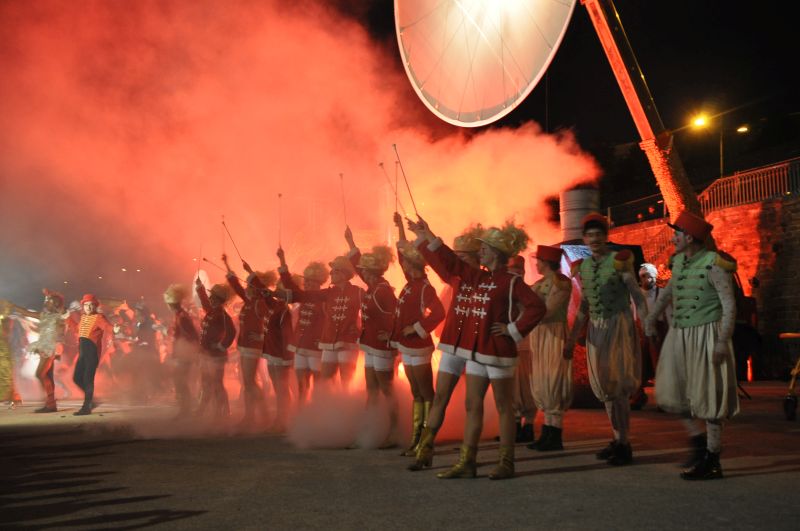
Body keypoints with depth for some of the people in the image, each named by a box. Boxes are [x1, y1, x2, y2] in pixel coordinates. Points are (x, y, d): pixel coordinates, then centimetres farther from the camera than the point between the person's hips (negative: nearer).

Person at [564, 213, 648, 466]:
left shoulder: (619, 261, -8)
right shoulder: (583, 267, 9)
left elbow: (638, 298, -8)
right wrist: (571, 340, 18)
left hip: (618, 325, -6)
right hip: (595, 329, 6)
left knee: (617, 385, -6)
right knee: (604, 387, 11)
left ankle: (623, 444, 3)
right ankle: (618, 440, 22)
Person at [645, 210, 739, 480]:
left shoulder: (713, 265, -14)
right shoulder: (679, 262, 8)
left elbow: (729, 305, -16)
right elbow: (669, 289, 27)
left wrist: (723, 341, -23)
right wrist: (652, 316, 29)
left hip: (706, 335, -8)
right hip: (679, 335, 8)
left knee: (708, 397, -1)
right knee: (672, 392, 9)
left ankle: (712, 462, 8)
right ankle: (698, 443, 24)